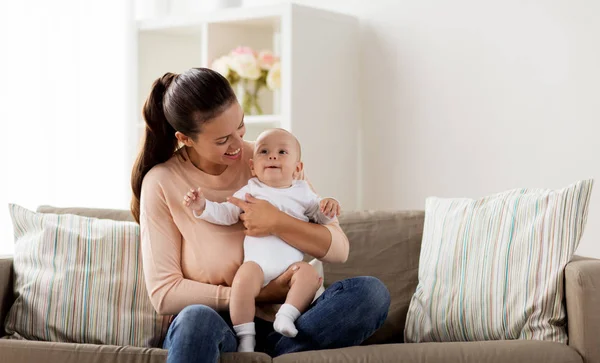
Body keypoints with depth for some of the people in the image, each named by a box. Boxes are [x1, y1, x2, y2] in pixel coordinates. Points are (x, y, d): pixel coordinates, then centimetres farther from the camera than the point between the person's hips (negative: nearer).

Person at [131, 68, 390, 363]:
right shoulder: (161, 183, -2)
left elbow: (338, 249, 2)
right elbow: (163, 294, -7)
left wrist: (278, 223, -15)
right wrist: (259, 295, -12)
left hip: (275, 327, 3)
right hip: (209, 328, -3)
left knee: (371, 291, -24)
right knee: (197, 317, -40)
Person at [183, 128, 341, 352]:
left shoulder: (302, 192, 18)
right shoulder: (250, 191, 16)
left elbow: (320, 215, 23)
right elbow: (225, 213, 13)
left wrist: (328, 208, -1)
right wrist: (202, 207, -4)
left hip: (292, 264, 2)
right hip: (257, 262, -1)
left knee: (309, 274, -29)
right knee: (244, 278, -32)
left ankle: (287, 314, -29)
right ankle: (245, 335, -25)